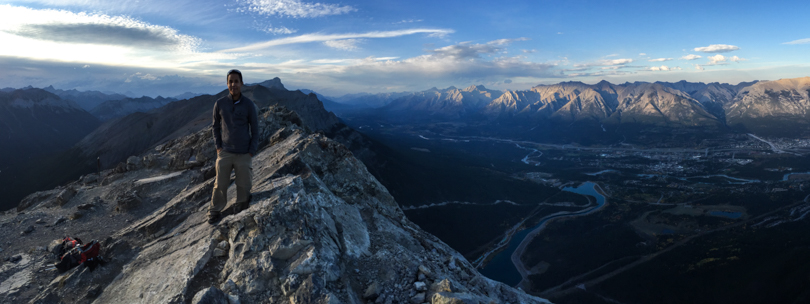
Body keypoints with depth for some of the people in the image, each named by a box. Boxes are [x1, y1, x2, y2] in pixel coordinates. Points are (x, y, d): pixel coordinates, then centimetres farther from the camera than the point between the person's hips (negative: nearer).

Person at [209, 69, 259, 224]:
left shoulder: (249, 105, -7)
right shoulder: (220, 104, -2)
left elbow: (255, 130, -1)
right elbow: (216, 126, 11)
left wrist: (251, 152, -4)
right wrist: (218, 147, 4)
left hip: (243, 154, -1)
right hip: (224, 153, 1)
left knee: (244, 185, 9)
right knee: (220, 184, 8)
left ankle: (243, 210, 29)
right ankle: (215, 211, 26)